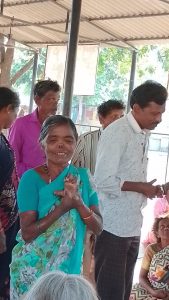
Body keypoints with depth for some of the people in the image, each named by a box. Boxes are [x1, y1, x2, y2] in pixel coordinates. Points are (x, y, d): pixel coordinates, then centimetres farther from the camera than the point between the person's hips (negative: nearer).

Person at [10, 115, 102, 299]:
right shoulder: (31, 178, -14)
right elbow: (27, 233, -17)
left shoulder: (82, 177, -2)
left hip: (69, 266, 4)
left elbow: (98, 228, -5)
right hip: (33, 269, -3)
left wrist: (79, 202, -22)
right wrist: (63, 207, -27)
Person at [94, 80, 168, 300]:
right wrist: (141, 187, -15)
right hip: (113, 227, -8)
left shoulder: (144, 135, 10)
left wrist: (149, 190, -2)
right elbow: (103, 181, -20)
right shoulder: (116, 132, -14)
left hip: (133, 226, 8)